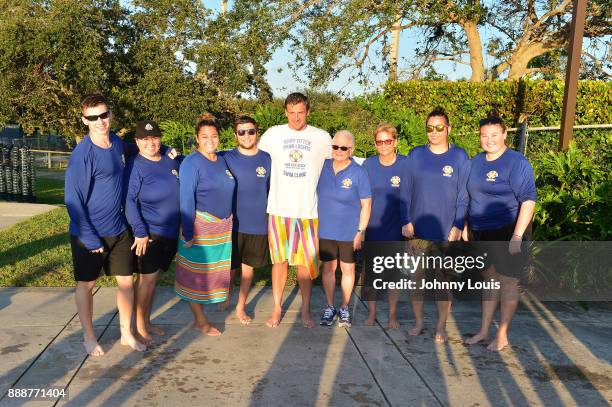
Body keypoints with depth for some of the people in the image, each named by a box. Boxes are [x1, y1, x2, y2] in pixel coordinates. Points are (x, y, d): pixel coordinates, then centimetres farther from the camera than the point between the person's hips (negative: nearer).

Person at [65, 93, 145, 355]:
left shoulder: (118, 143, -1)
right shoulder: (82, 154, -20)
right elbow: (73, 201, -18)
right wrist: (91, 240, -17)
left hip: (119, 230, 6)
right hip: (89, 234, -6)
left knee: (126, 281, 11)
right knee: (86, 284, 11)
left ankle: (126, 333, 27)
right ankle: (89, 336, 28)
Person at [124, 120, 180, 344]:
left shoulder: (171, 162, 7)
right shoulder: (135, 166, -10)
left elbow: (180, 194, 17)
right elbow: (129, 201, -14)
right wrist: (140, 232, -18)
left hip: (170, 232, 6)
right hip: (148, 233, -5)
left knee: (153, 277, 14)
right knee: (147, 277, -3)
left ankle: (147, 321, 26)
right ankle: (139, 326, 11)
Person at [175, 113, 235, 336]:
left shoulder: (222, 161, 10)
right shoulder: (192, 163, -11)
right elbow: (186, 199, -14)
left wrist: (229, 222, 15)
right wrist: (187, 233, -17)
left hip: (223, 227, 7)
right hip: (200, 226, -7)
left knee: (216, 271, 11)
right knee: (196, 274, 2)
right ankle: (200, 320, 13)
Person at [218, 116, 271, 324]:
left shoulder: (267, 159, 1)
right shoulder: (227, 158, -4)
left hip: (258, 225, 1)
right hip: (232, 223, -1)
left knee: (248, 267, 12)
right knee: (230, 267, 9)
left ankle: (241, 307, 29)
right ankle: (227, 296, 38)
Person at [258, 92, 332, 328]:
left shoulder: (322, 138, 2)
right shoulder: (272, 134, 2)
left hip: (308, 210, 0)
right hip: (279, 209, 1)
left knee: (306, 263, 4)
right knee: (280, 260, 8)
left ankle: (305, 311, 18)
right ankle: (277, 309, 21)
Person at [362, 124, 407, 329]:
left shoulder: (405, 164, -8)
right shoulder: (368, 164, -1)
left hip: (394, 228, -2)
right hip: (371, 227, 2)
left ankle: (393, 316, 21)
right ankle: (371, 313, 23)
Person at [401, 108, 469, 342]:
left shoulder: (459, 157, 1)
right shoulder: (416, 155, 6)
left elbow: (463, 195, 1)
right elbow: (406, 191, 7)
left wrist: (458, 226, -6)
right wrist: (406, 221, 1)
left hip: (445, 232, -2)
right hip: (417, 229, 2)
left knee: (443, 279, 3)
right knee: (417, 277, 6)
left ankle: (441, 327, 16)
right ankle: (418, 323, 20)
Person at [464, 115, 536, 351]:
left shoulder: (517, 163, -12)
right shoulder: (476, 161, 8)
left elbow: (529, 200, -17)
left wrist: (517, 236, -23)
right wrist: (467, 226, 14)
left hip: (508, 232, -6)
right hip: (482, 233, 6)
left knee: (507, 281, 4)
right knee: (489, 279, 14)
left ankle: (502, 335, 15)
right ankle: (484, 331, 23)